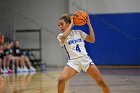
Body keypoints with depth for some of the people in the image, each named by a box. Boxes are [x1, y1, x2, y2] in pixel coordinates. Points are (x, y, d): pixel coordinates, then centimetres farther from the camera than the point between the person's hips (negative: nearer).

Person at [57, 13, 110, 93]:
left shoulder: (78, 32, 9)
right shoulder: (61, 36, 1)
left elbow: (92, 40, 1)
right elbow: (64, 37, -25)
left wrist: (89, 24, -2)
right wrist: (71, 24, -15)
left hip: (85, 60, 2)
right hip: (73, 62, -2)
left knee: (101, 82, -2)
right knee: (61, 79, -26)